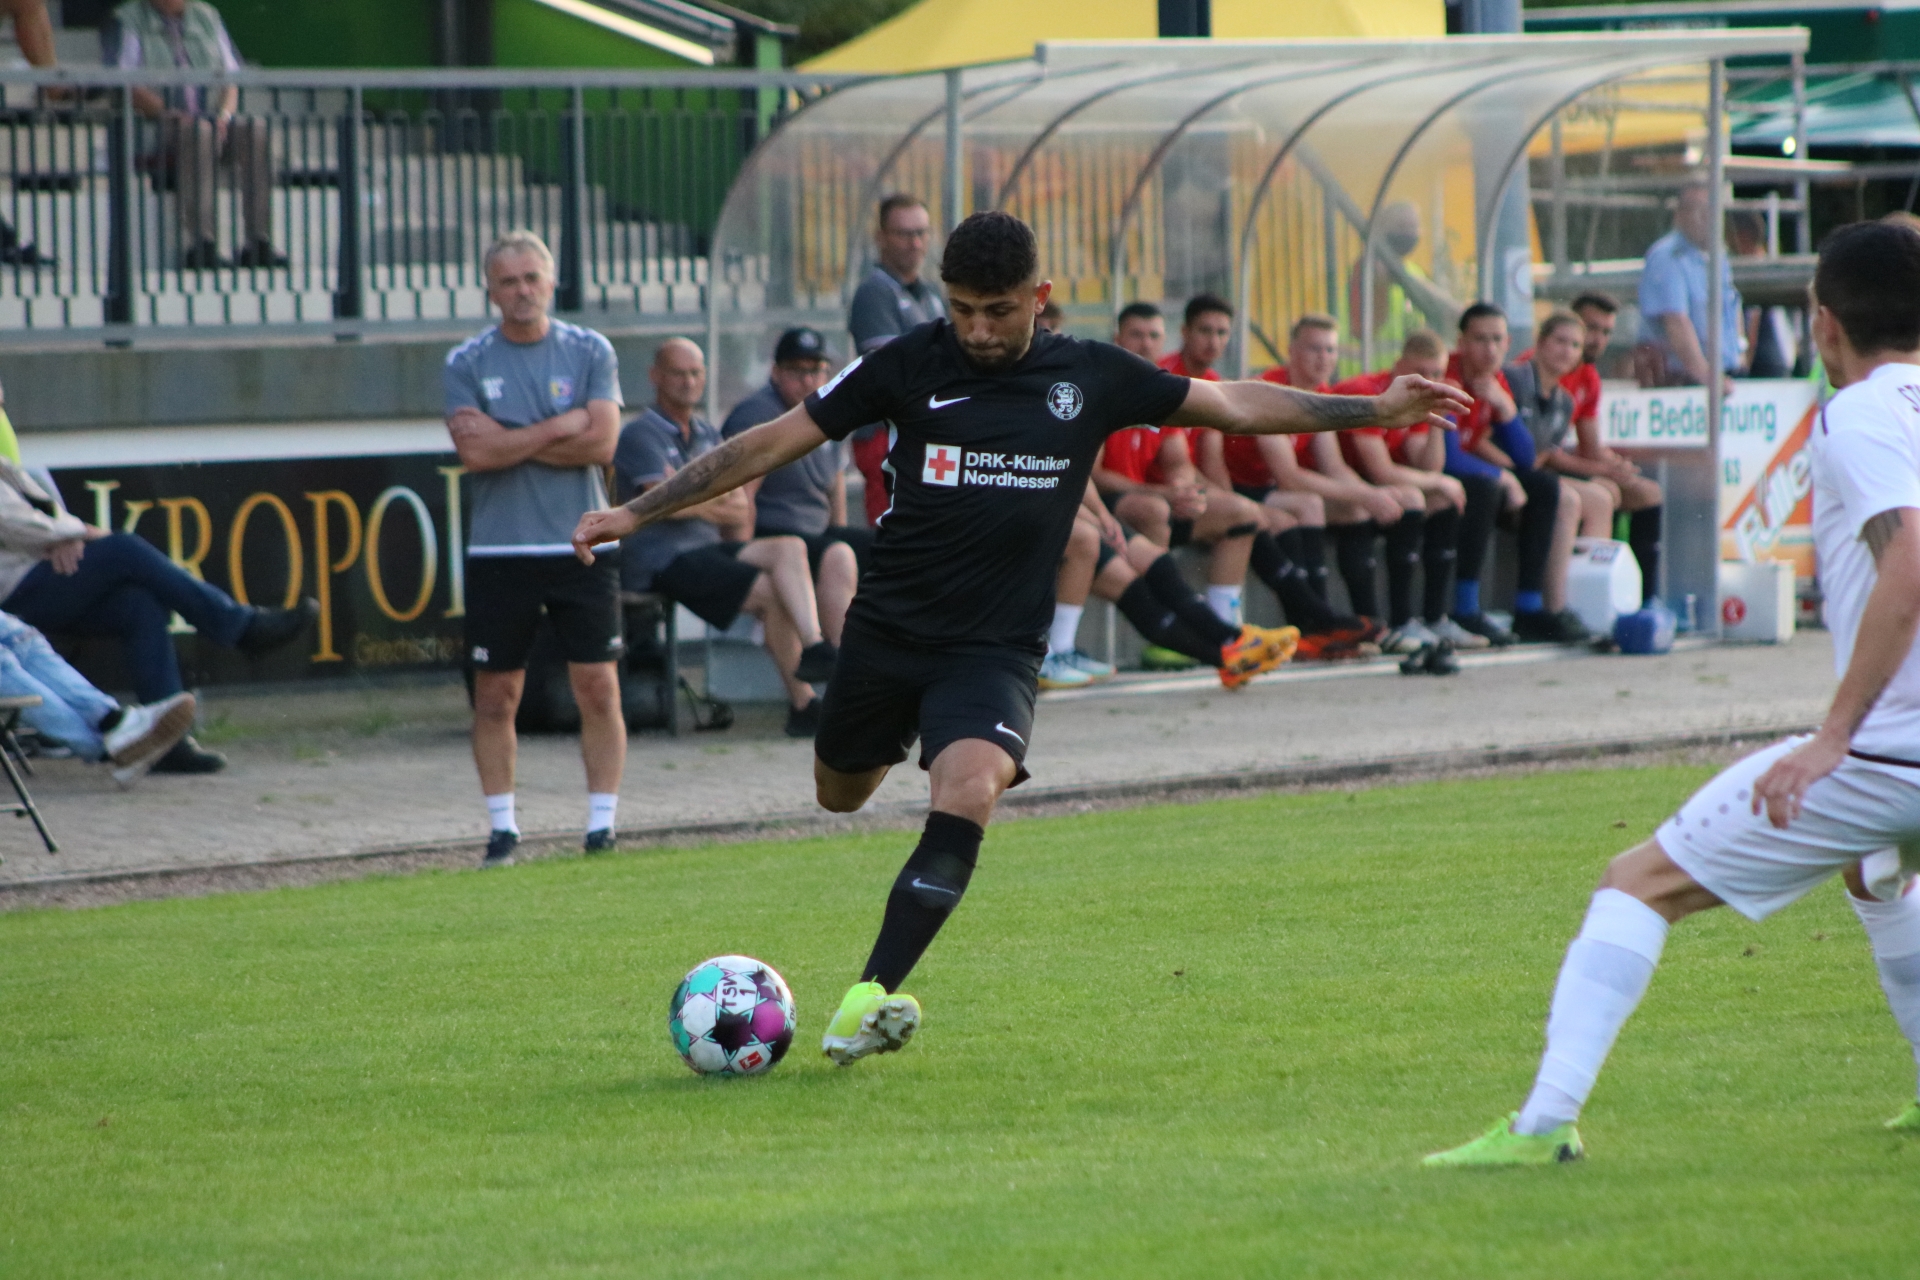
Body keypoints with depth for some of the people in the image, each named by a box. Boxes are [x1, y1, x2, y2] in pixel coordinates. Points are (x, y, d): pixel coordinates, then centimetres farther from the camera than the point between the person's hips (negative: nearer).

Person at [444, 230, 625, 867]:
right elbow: (474, 453, -9)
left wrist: (510, 442, -8)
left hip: (581, 545, 0)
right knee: (495, 695, 3)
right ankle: (501, 826, 11)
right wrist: (560, 427, -9)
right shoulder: (466, 363, 4)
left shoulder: (590, 352, 4)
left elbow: (601, 442, -7)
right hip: (498, 551, 0)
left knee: (598, 688, -3)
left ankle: (603, 823, 2)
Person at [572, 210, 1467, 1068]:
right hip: (887, 632, 1)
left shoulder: (1090, 376, 0)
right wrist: (636, 513, -6)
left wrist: (1375, 410, 10)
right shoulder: (909, 366, -5)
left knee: (969, 790, -28)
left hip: (996, 650, -1)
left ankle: (871, 997, -29)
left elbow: (1233, 405, 12)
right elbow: (772, 442, -2)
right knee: (840, 796, 19)